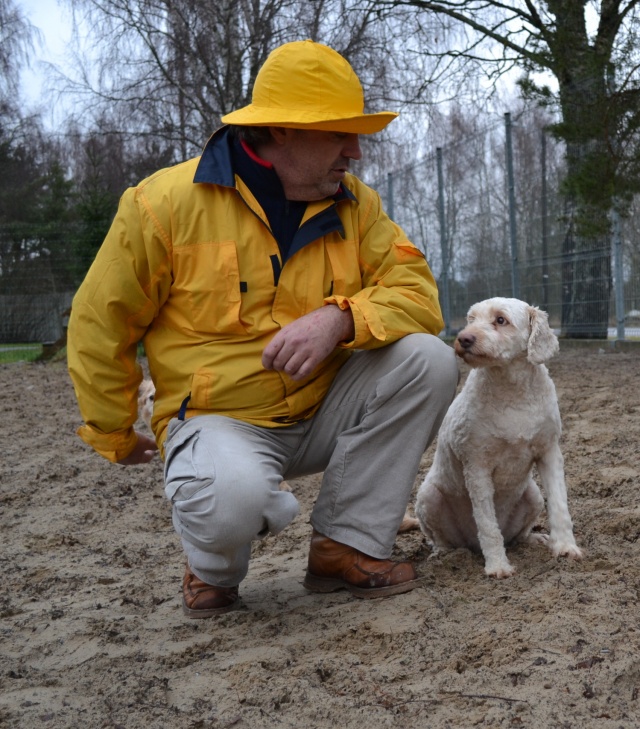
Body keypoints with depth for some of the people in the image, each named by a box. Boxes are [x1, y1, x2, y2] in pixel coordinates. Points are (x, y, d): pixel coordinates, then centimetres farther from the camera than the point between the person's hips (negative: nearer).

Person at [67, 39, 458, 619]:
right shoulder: (167, 203, -12)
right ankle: (213, 569, 1)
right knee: (233, 495, -39)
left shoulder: (354, 205, 1)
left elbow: (417, 297, -9)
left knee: (428, 359, -19)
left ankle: (347, 547, -7)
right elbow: (99, 326, -2)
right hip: (220, 418, -5)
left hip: (323, 411, 5)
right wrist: (115, 436, 8)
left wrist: (341, 318, -30)